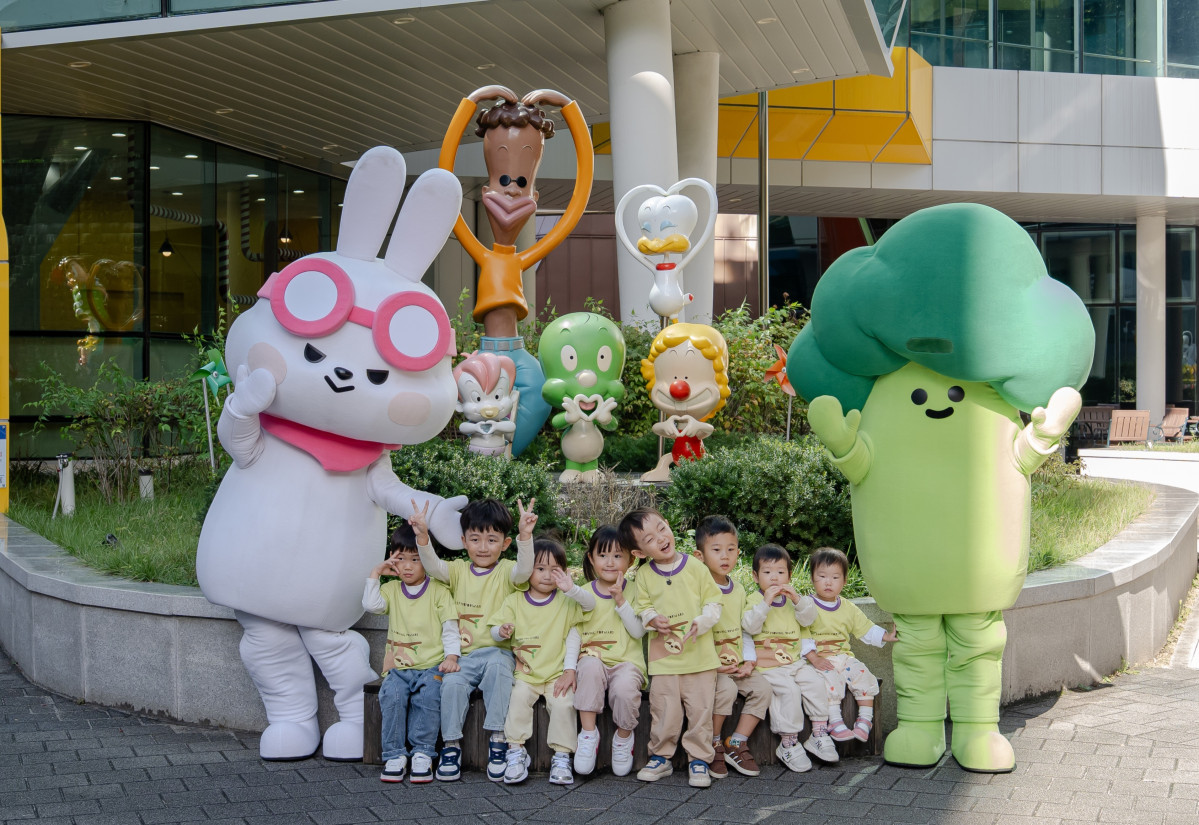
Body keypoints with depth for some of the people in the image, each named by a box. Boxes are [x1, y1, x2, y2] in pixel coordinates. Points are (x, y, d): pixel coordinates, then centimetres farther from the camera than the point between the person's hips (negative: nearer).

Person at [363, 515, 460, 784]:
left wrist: (451, 656, -12)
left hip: (431, 664, -2)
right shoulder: (391, 590, 14)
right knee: (391, 695, -27)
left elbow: (450, 628, 3)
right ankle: (394, 754, -19)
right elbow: (370, 604, -6)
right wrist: (375, 573, 0)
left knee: (428, 695, -31)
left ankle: (423, 752, -19)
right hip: (398, 666, 2)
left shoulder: (438, 591, 6)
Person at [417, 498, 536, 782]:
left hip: (497, 651, -2)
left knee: (498, 667, -34)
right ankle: (451, 746, -10)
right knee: (452, 683, -26)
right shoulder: (458, 570, 14)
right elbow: (432, 566, -3)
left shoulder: (506, 571, 5)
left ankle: (498, 740, -27)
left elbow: (524, 569, -17)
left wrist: (525, 535, -33)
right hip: (463, 655, 3)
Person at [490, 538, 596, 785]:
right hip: (525, 673, 1)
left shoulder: (566, 602, 6)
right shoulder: (514, 601, 8)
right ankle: (516, 751, -18)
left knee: (563, 703, -24)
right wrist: (502, 631, -18)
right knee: (518, 697, -26)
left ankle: (561, 756, -15)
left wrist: (572, 588, -29)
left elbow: (590, 603, -11)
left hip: (558, 673, -1)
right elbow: (495, 630, 7)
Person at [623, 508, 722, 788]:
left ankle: (699, 760, 14)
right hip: (663, 657, 1)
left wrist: (701, 622, -16)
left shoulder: (695, 567, -2)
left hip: (700, 655, -1)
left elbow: (713, 602, 1)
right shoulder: (644, 575, 3)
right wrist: (652, 620, -14)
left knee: (700, 709, 2)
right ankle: (660, 757, 21)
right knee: (665, 711, 4)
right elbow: (641, 607, 8)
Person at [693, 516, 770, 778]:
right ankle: (713, 745, -11)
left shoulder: (739, 590, 13)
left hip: (737, 664, 7)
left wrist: (749, 660, 4)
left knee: (762, 688, -13)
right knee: (726, 689, -30)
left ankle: (736, 744, -4)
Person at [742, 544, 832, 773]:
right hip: (768, 666, -5)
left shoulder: (793, 599, 15)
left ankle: (819, 734, -3)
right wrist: (766, 602, -23)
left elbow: (809, 618, 3)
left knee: (816, 684, -15)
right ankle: (788, 743, -18)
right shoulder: (755, 600, -1)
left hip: (795, 661, 5)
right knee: (790, 690, -26)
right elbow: (749, 626, -16)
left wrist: (797, 599, -13)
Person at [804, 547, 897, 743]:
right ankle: (835, 722, -26)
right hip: (819, 659, -5)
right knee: (829, 679, -31)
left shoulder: (849, 608, 13)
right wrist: (813, 657, -18)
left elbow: (866, 629, 16)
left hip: (844, 657, 5)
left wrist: (886, 636, 1)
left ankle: (864, 720, -5)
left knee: (864, 675, -15)